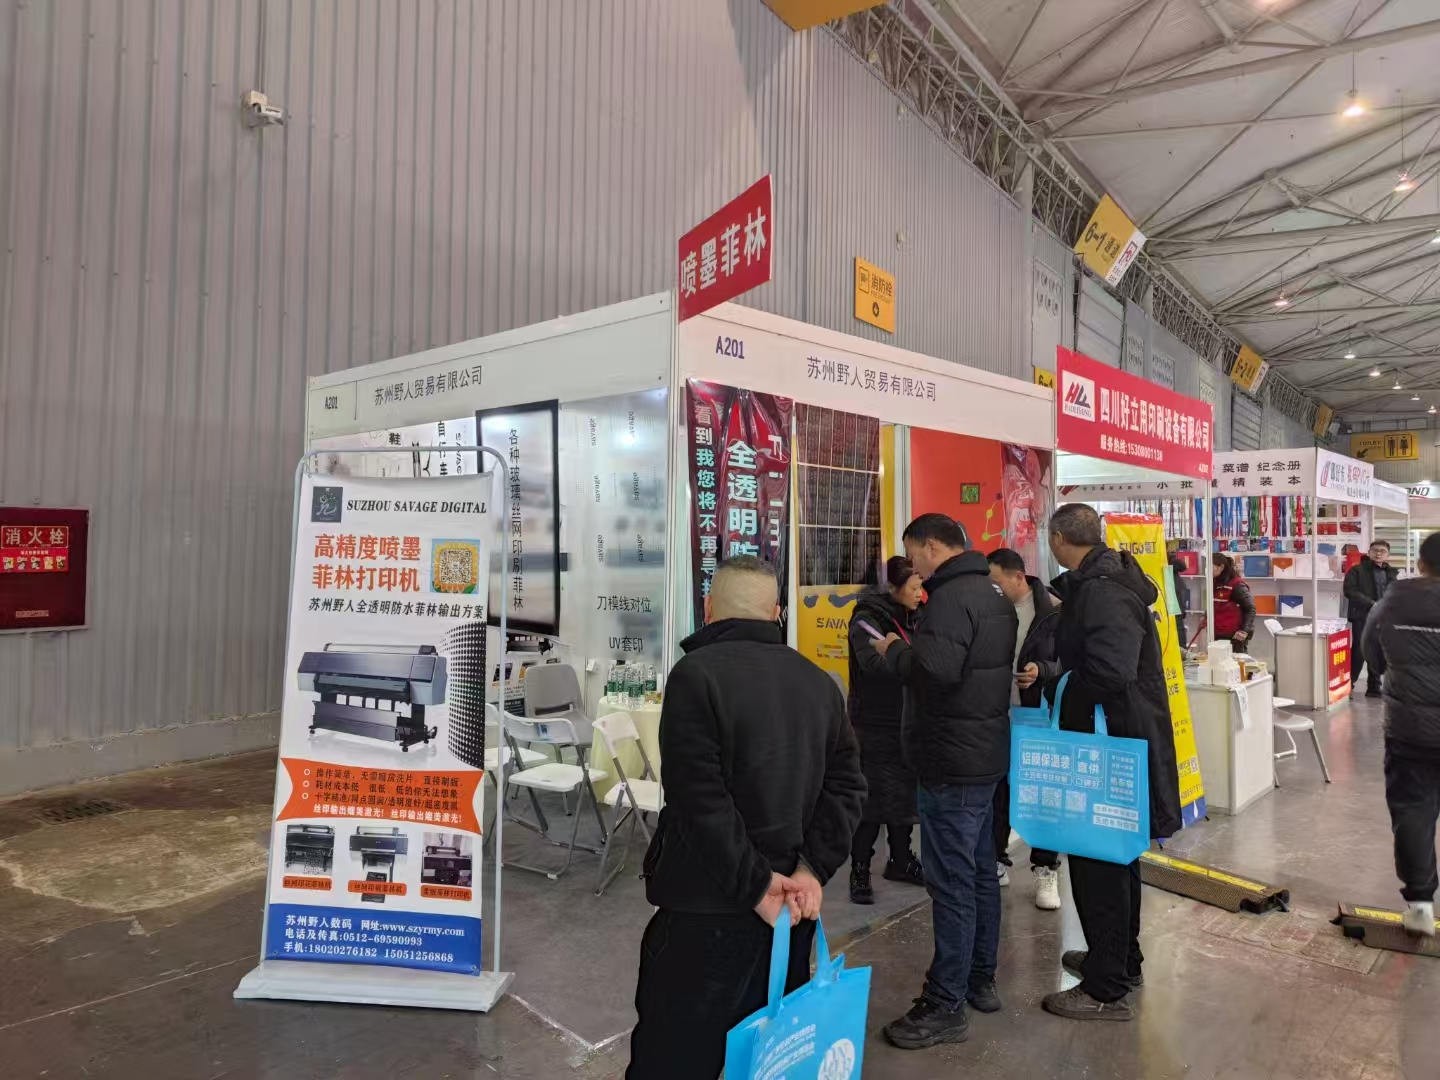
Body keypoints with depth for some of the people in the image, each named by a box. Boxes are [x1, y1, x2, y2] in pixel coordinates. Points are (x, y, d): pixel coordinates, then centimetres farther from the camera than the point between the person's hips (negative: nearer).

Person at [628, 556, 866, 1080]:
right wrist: (812, 869, -4)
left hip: (708, 907, -6)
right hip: (792, 902, 7)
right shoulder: (820, 682, 7)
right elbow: (846, 785, 3)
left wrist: (755, 885, -14)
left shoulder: (696, 674, -13)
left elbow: (700, 801, -20)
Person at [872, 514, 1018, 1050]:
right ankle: (980, 981, 32)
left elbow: (936, 669, -31)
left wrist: (894, 649, -13)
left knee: (951, 881, -3)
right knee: (981, 871, 18)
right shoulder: (991, 593, 14)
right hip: (986, 755, 11)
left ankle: (946, 1006, 6)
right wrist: (912, 649, 8)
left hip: (952, 763, -11)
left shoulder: (951, 597, -19)